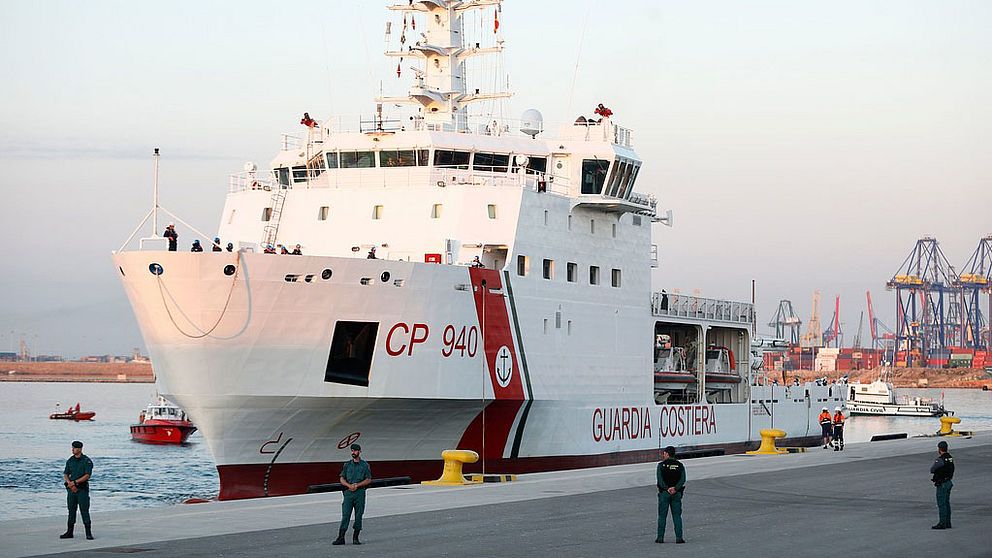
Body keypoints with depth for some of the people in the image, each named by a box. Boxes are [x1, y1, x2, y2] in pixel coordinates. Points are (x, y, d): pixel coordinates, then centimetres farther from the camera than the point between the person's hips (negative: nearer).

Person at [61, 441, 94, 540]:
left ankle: (88, 533, -6)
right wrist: (70, 484, -10)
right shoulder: (70, 461, 10)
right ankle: (69, 532, 13)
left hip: (82, 489, -5)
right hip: (71, 489, 5)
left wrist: (75, 482, -16)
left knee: (84, 511, -7)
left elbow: (87, 476, -13)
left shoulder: (87, 461, -5)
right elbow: (65, 475, 8)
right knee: (71, 511, 8)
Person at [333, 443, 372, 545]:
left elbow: (368, 480, 2)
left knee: (358, 516, 0)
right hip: (348, 492, 1)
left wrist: (357, 485, -12)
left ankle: (355, 538, 7)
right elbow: (342, 479, 10)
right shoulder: (347, 464, 12)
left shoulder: (365, 465, 6)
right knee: (345, 515, -6)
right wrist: (349, 485, -10)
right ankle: (340, 538, -10)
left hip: (360, 492, -1)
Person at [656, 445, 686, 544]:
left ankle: (660, 537, 2)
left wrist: (667, 488, -14)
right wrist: (675, 488, -13)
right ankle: (679, 537, -3)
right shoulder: (680, 465, 6)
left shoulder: (661, 465, -2)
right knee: (677, 516, 4)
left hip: (664, 492, -2)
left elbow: (660, 479, -12)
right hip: (677, 493, 2)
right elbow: (683, 479, -5)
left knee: (662, 516, 4)